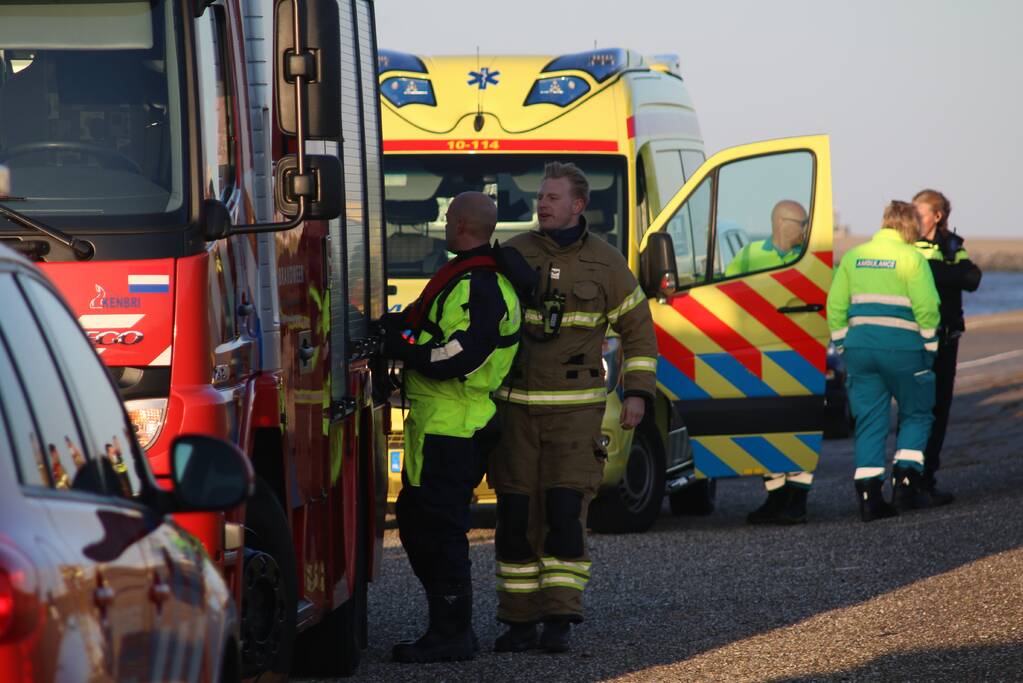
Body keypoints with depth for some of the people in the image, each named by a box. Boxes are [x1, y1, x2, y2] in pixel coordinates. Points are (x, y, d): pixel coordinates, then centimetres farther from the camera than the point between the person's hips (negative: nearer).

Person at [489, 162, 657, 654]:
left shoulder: (606, 263, 2)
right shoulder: (513, 255, 4)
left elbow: (637, 328, 10)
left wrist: (637, 393, 1)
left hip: (575, 408, -2)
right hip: (515, 405, 2)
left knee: (565, 511, -10)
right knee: (516, 515, 0)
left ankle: (559, 619, -4)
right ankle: (520, 620, 7)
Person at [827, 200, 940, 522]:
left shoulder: (854, 256, 10)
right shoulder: (911, 257, -4)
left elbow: (836, 306, 10)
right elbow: (926, 307, -10)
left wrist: (842, 345, 17)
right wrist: (930, 347, 0)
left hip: (860, 345, 4)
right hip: (901, 347, -4)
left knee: (869, 421, 6)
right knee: (916, 414, 13)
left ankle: (868, 494, -1)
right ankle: (906, 474, -4)